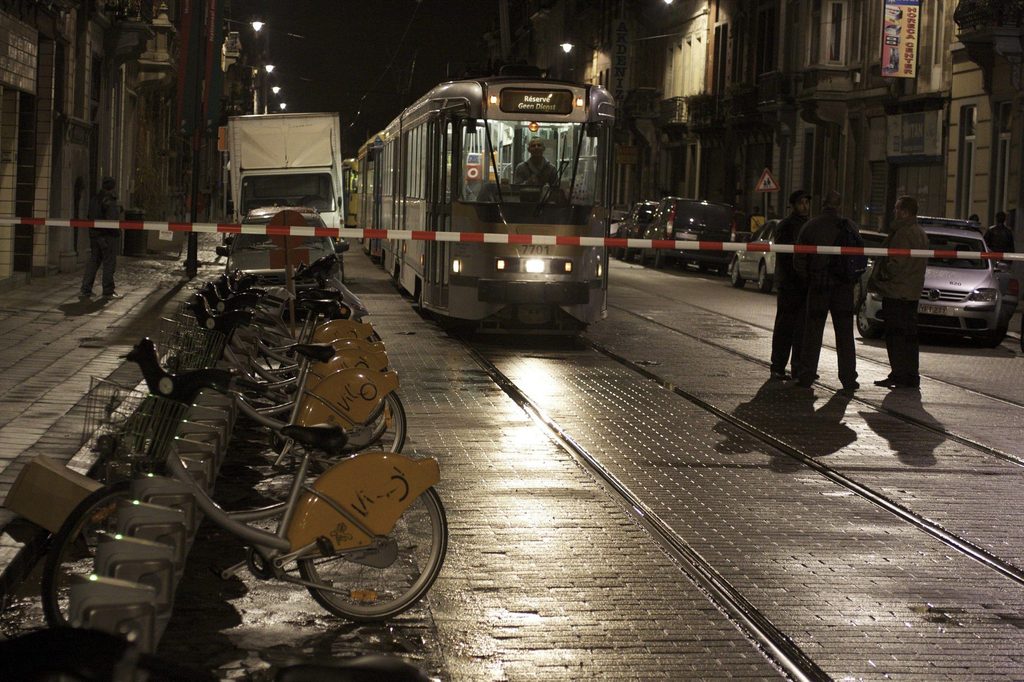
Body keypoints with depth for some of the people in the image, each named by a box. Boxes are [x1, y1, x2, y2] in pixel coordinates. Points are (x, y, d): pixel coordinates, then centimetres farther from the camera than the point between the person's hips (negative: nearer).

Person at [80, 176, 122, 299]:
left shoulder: (94, 199, 10)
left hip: (94, 234, 7)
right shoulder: (109, 200, -15)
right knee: (109, 262, 0)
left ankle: (86, 290, 10)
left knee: (93, 261, 12)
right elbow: (113, 218, -21)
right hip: (107, 235, -7)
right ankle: (108, 291, 1)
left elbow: (89, 216, 14)